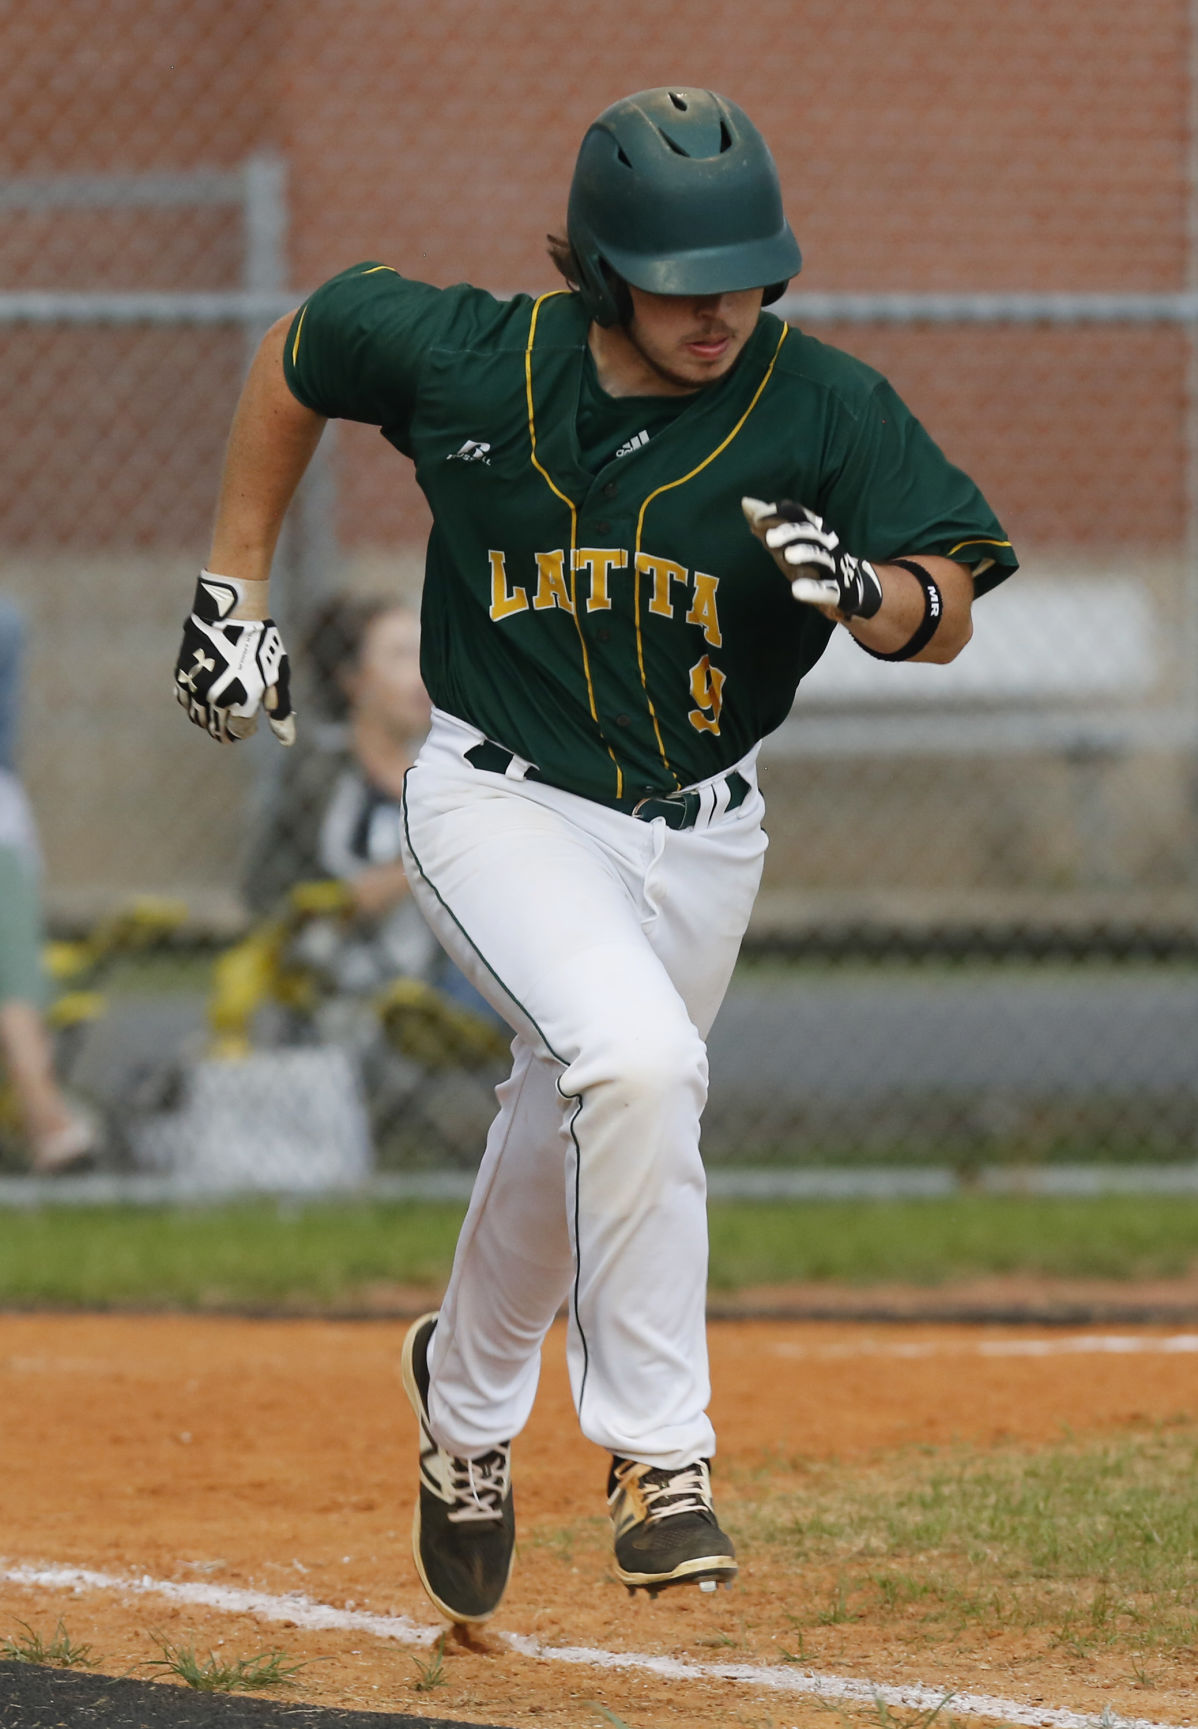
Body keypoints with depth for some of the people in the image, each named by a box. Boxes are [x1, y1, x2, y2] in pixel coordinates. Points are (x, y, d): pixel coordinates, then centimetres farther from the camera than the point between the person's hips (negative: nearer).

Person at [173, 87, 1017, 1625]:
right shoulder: (465, 358, -14)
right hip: (501, 802, -3)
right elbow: (299, 353, 6)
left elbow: (948, 616, -14)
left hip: (700, 837, 3)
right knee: (636, 1058, -29)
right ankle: (655, 1452, -20)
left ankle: (467, 1391, 47)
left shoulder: (822, 409, -13)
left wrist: (865, 590, -37)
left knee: (569, 1147, 15)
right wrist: (233, 592, 6)